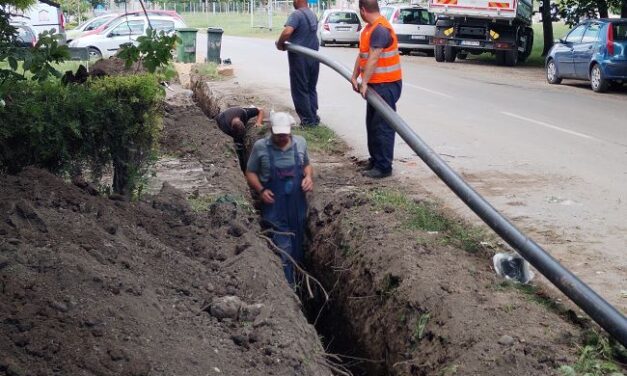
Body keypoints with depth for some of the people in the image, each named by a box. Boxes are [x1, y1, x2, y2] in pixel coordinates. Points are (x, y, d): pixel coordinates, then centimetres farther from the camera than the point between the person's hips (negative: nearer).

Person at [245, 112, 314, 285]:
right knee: (283, 251, -9)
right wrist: (261, 190, -15)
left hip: (297, 206, 4)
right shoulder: (260, 147, -10)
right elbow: (250, 173, 1)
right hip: (274, 208, -4)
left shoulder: (300, 143, -1)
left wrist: (309, 177, -5)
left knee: (297, 247, 15)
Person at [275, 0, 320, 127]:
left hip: (299, 58, -8)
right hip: (313, 56, 8)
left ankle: (308, 120, 5)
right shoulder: (312, 15, 11)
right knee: (311, 88, 17)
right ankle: (314, 117, 20)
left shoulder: (296, 14, -16)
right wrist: (288, 42, 13)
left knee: (300, 90, 2)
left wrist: (280, 43, -13)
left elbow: (287, 32, -30)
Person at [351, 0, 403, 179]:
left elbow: (373, 59, -26)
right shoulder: (370, 28, 11)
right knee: (372, 124, 17)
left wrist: (364, 83, -27)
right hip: (376, 84, 10)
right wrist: (354, 76, 6)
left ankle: (383, 167, 0)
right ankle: (375, 160, 27)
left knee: (382, 126, -6)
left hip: (386, 85, -10)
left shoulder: (380, 29, -21)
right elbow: (362, 54, 13)